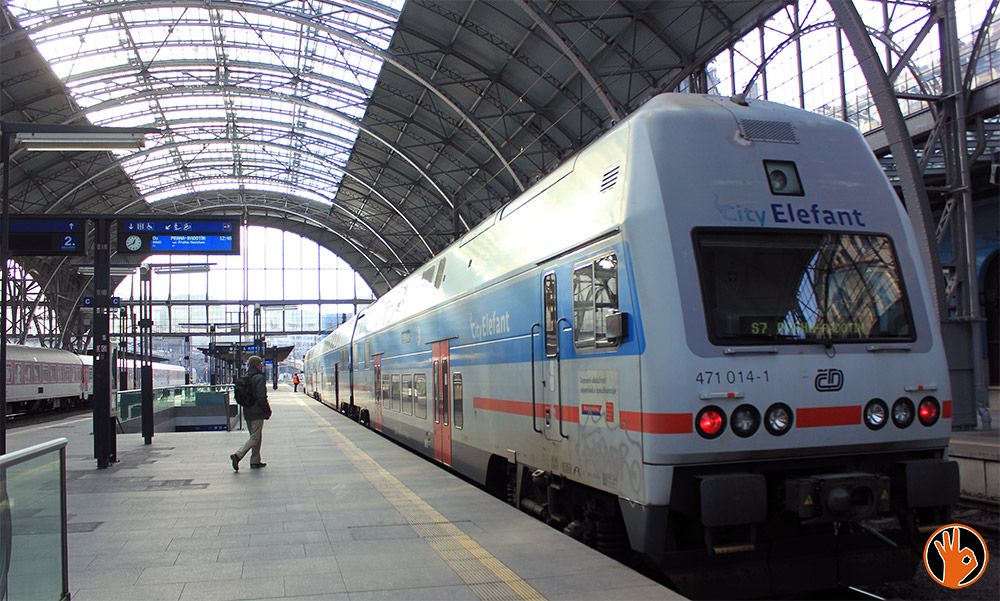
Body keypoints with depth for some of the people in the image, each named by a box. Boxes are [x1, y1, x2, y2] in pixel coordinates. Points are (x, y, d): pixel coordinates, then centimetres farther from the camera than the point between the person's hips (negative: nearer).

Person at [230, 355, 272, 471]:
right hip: (257, 413, -8)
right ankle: (237, 455, -18)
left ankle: (255, 461, 22)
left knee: (255, 436, 18)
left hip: (247, 413, 8)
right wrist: (268, 411, -10)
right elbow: (262, 397, -20)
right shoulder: (259, 378, -15)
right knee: (255, 438, -4)